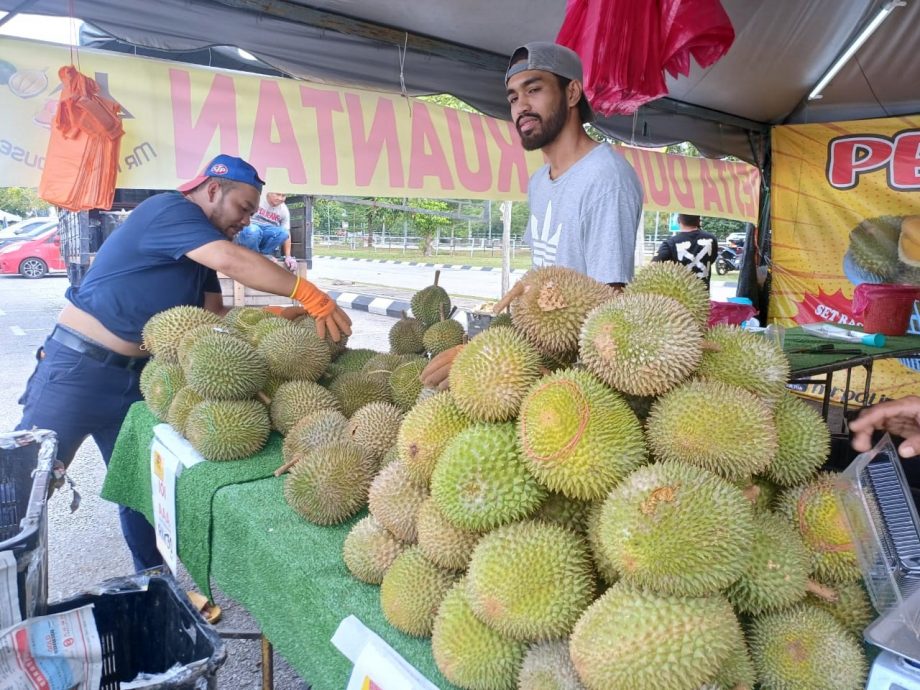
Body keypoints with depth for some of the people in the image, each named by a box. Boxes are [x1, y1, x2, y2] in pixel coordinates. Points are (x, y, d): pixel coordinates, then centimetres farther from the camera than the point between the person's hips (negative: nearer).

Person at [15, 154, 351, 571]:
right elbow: (231, 261, -33)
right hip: (78, 368, -8)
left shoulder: (200, 247, 11)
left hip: (135, 375, 9)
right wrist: (312, 298, -36)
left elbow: (215, 315, 9)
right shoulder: (169, 211, -17)